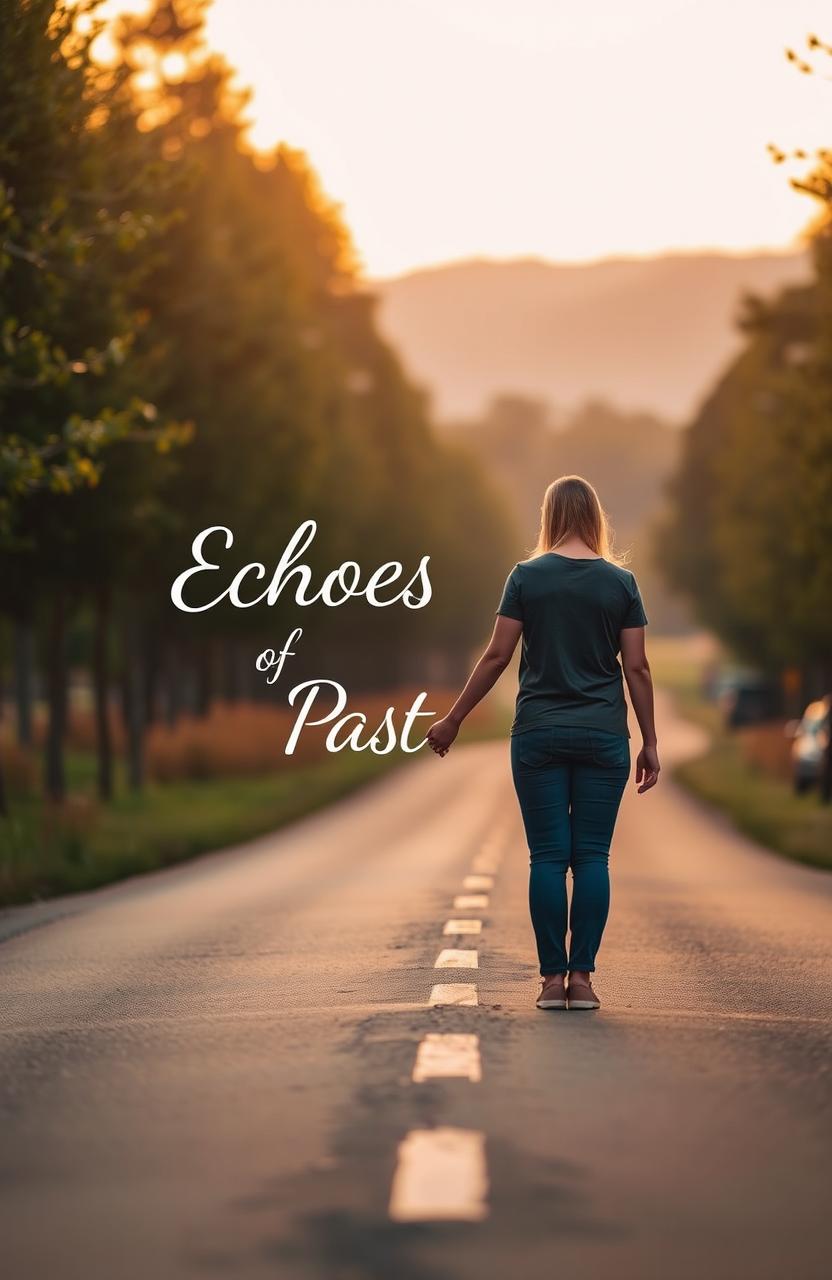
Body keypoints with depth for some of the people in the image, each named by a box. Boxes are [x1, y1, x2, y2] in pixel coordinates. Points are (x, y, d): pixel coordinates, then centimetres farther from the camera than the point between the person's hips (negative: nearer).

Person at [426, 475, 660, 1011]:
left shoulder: (527, 576, -2)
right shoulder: (621, 582, 1)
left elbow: (497, 657, -3)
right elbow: (637, 667, 0)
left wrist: (453, 720, 6)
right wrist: (650, 743, 6)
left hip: (539, 735, 0)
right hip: (603, 736, 0)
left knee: (548, 856, 2)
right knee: (592, 856, 3)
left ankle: (553, 978, 1)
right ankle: (582, 977, 0)